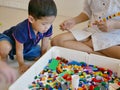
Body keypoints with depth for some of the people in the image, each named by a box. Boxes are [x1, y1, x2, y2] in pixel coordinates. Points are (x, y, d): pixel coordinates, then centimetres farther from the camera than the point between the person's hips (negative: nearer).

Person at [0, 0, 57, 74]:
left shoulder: (48, 27, -28)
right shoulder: (22, 30, -42)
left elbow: (45, 47, -12)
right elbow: (19, 51, -26)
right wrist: (22, 64, -13)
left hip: (28, 47, 6)